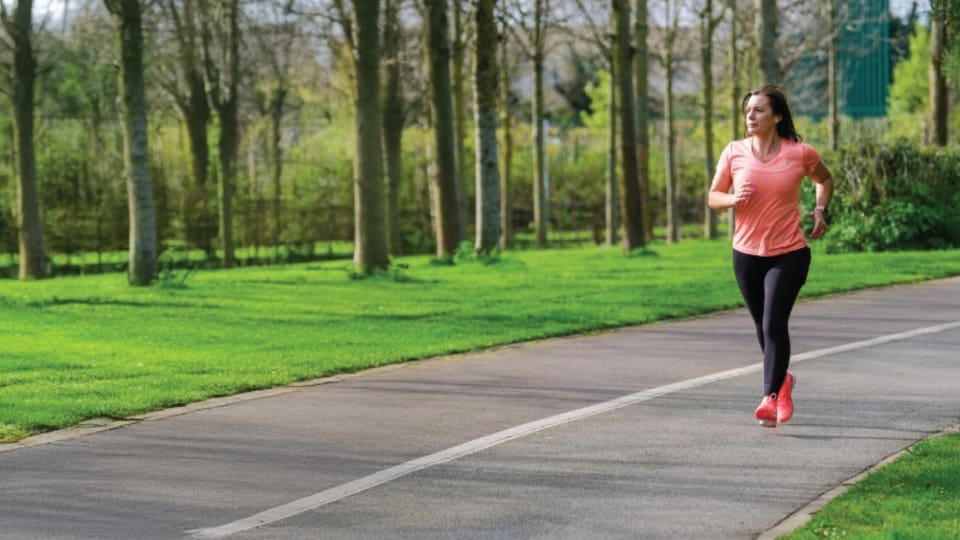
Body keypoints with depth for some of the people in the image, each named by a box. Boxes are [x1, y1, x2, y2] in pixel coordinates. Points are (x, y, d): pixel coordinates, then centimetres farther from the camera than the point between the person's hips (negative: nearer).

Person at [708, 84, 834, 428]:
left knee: (774, 324, -16)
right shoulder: (734, 152, -3)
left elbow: (825, 179, 15)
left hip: (789, 254, -3)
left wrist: (820, 210, -1)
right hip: (747, 254, 3)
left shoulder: (800, 153, -6)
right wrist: (733, 199, -16)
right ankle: (783, 379, 41)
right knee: (763, 326, 16)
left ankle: (770, 398, -14)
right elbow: (713, 196, 5)